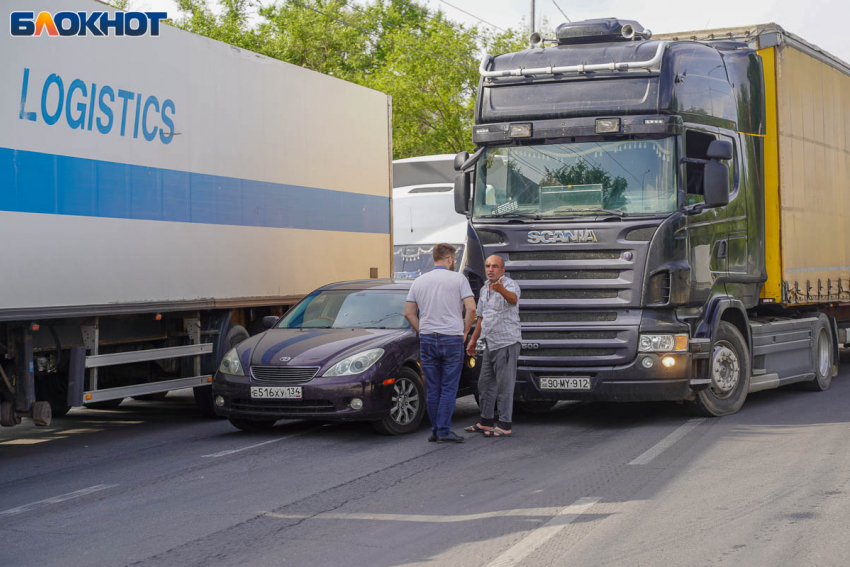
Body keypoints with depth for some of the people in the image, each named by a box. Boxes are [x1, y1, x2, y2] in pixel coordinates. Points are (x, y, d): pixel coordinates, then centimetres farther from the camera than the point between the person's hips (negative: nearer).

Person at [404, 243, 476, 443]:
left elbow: (408, 312, 7)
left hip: (427, 340, 4)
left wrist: (422, 332, 14)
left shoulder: (419, 281, 9)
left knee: (432, 389, 8)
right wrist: (464, 331, 3)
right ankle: (444, 431, -5)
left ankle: (435, 430, 13)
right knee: (449, 388, -1)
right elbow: (471, 308, -11)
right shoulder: (458, 279, -3)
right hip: (452, 340, -4)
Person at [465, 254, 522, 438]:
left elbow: (513, 299, -38)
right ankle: (486, 422, 23)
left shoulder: (510, 285, -13)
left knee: (504, 386, -5)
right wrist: (473, 340, 22)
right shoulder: (484, 290, 13)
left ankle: (504, 425, 0)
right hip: (490, 344, 9)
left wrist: (501, 290, -59)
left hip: (507, 343, -9)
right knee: (485, 384, 13)